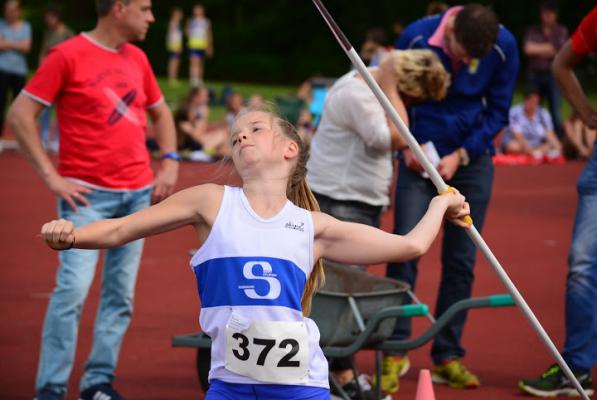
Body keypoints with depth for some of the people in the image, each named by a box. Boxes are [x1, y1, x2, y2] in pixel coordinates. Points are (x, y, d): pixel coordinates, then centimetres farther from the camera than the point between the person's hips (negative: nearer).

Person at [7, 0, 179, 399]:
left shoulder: (137, 59, 12)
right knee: (73, 288, -13)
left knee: (121, 294, 5)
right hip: (87, 195, -6)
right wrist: (51, 176, -12)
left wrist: (170, 163, 12)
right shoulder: (68, 55, -7)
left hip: (138, 194, 6)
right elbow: (20, 114, -8)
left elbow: (160, 112, 26)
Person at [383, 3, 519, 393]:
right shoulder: (417, 37, -16)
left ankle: (448, 357, 11)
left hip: (471, 160, 1)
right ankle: (395, 352, 1)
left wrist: (462, 154, -11)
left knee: (461, 261, 3)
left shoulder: (504, 46, -14)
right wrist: (406, 145, -9)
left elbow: (498, 111, -3)